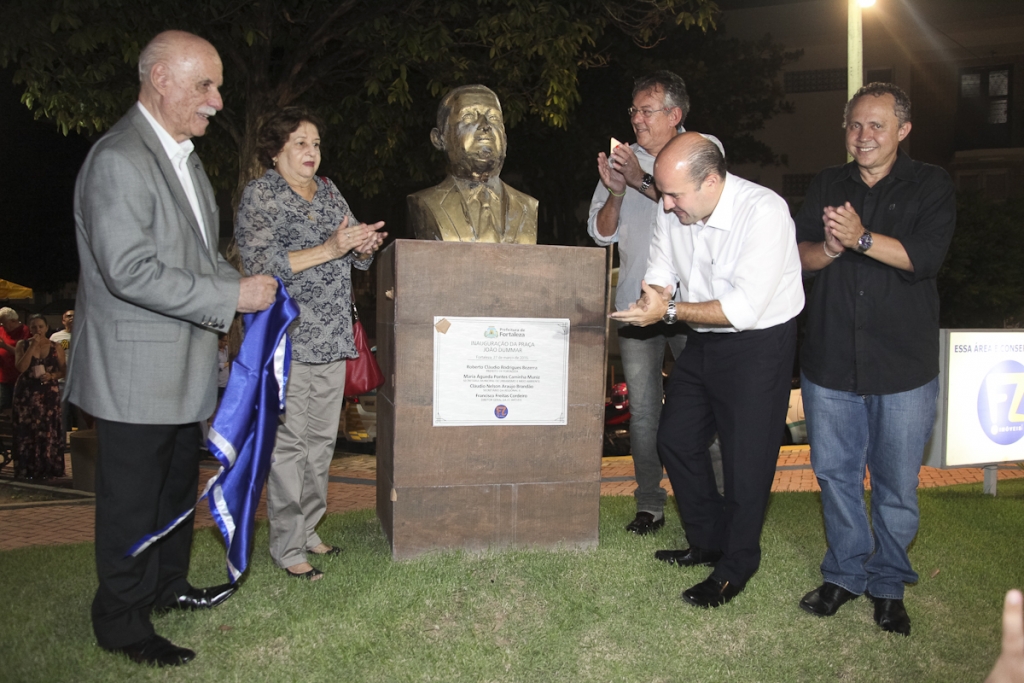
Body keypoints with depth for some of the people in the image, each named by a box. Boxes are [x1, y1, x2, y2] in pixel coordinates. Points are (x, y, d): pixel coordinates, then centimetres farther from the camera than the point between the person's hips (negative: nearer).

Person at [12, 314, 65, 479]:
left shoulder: (56, 347, 5)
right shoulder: (22, 344, 3)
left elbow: (63, 370, 7)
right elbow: (21, 367, -11)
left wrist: (52, 376, -13)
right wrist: (33, 346, -14)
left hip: (49, 394, 0)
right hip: (26, 393, 0)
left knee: (49, 431, 0)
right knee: (27, 431, -1)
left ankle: (48, 470, 7)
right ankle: (27, 470, 5)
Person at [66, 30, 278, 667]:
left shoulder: (183, 154, 13)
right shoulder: (118, 160, -19)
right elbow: (130, 271, -27)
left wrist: (246, 285, 4)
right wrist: (232, 296, -23)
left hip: (184, 366, 9)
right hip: (137, 371, -9)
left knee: (177, 485, 22)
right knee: (132, 501, 5)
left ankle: (168, 584, 41)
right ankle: (122, 623, 22)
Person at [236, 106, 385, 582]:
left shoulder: (328, 191, 16)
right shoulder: (259, 194, -3)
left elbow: (357, 258, 19)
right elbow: (264, 266, -14)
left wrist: (365, 245, -5)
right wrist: (330, 248, -21)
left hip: (332, 337, 7)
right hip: (287, 337, -6)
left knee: (322, 439, 10)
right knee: (289, 442, -4)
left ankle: (308, 530, 23)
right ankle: (288, 547, 5)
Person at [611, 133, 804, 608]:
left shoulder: (764, 211, -26)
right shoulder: (674, 210, -5)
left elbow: (745, 309, -31)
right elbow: (659, 275, 3)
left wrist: (670, 311, -30)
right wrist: (655, 294, -21)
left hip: (759, 343, -7)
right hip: (702, 341, 8)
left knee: (745, 459, 2)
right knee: (676, 440, 15)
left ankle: (735, 568, 23)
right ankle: (707, 542, 34)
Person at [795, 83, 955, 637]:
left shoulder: (930, 186, 1)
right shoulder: (827, 185, 11)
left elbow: (926, 257, -14)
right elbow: (799, 254, 2)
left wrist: (861, 238, -25)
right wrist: (829, 248, -19)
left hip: (903, 366, -2)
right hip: (830, 359, 3)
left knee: (896, 484, 6)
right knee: (835, 472, 10)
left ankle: (888, 584, 26)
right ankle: (846, 573, 28)